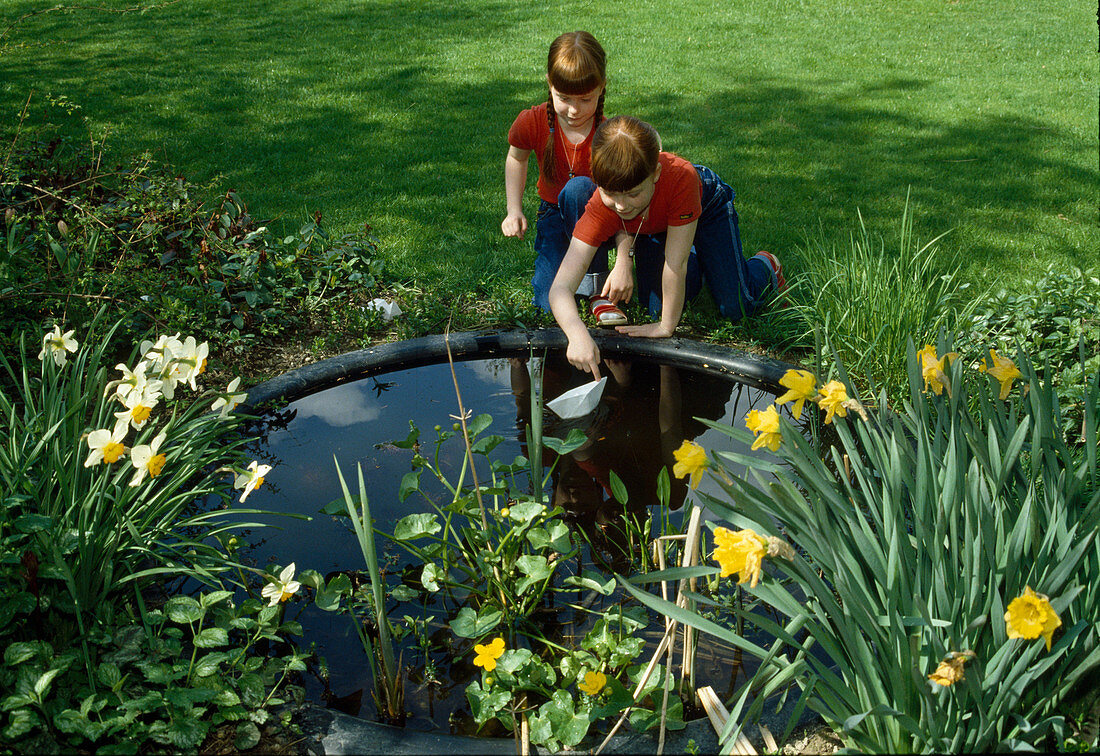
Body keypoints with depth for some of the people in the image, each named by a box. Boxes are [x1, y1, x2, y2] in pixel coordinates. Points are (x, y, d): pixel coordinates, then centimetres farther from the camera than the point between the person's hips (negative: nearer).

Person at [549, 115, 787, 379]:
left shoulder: (681, 177, -48)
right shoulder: (600, 209, -41)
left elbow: (675, 262, -40)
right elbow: (560, 288, -47)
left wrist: (667, 327, -34)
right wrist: (578, 335, -65)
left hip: (706, 206, -2)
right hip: (653, 227, 2)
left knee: (735, 308, -6)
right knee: (657, 306, -3)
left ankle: (766, 266, 29)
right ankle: (696, 269, 28)